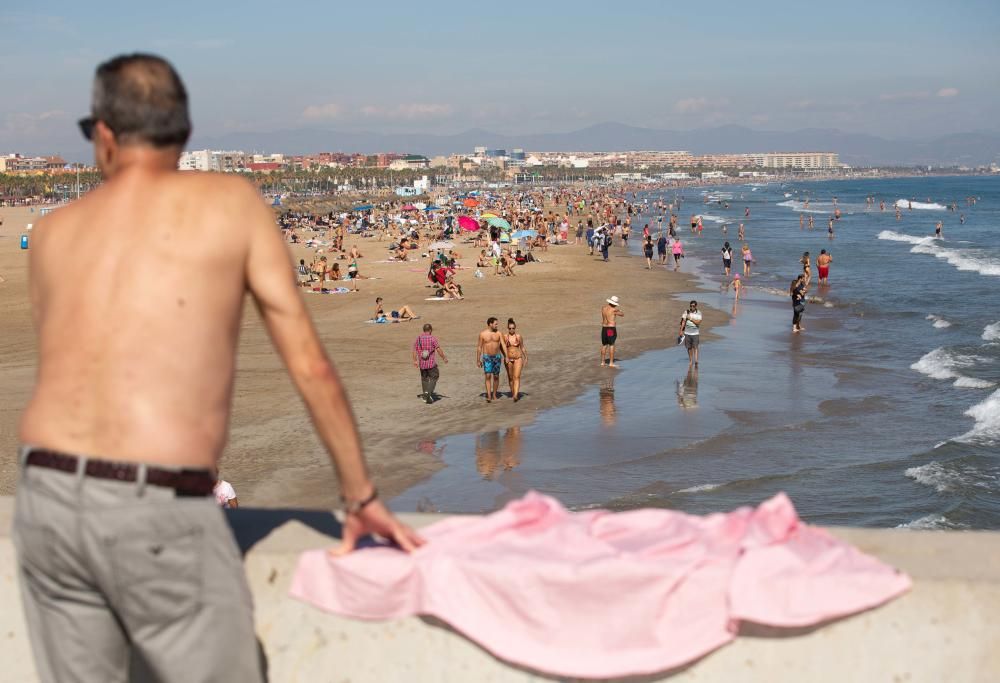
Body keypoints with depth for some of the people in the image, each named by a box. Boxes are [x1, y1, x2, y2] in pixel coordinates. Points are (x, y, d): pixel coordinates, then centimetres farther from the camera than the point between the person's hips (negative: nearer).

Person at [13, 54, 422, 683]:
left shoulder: (52, 232, 14)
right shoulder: (232, 201, 6)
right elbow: (310, 365, 5)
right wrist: (361, 494, 12)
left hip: (46, 495, 5)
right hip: (158, 512, -4)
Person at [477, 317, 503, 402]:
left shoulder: (498, 334, 1)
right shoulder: (482, 334, -5)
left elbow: (501, 346, 9)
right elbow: (479, 347, -1)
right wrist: (478, 360, -3)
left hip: (497, 357, 3)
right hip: (487, 358, -3)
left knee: (496, 376, 6)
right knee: (488, 376, -12)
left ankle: (494, 395, 20)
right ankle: (489, 397, -17)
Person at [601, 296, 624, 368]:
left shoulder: (603, 308, 3)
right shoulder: (614, 310, -13)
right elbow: (622, 315, 4)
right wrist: (619, 310, 19)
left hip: (604, 328, 6)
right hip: (612, 329, -6)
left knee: (604, 345, 13)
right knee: (611, 346, -3)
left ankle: (602, 362, 16)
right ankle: (611, 363, -5)